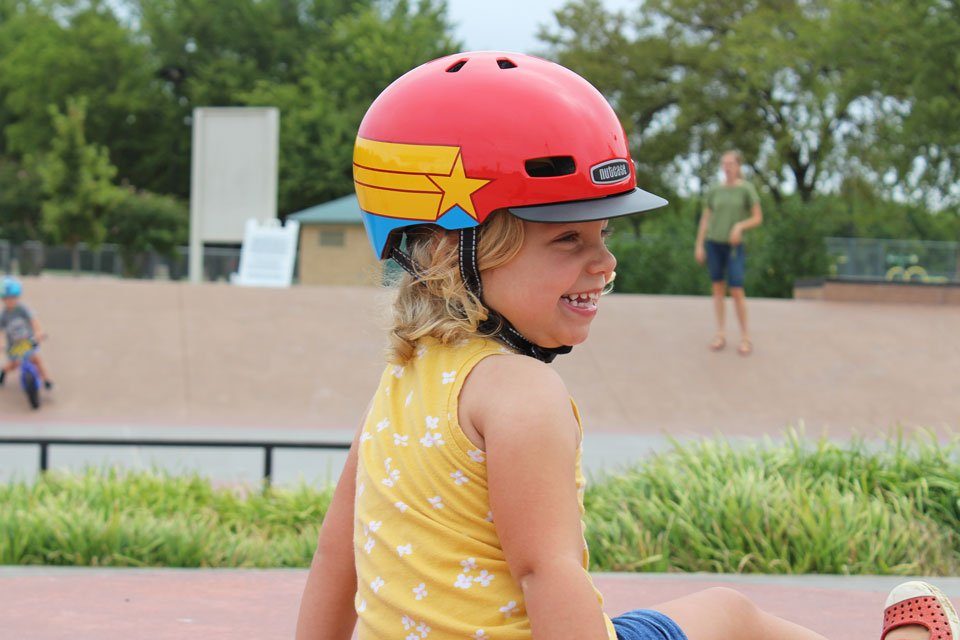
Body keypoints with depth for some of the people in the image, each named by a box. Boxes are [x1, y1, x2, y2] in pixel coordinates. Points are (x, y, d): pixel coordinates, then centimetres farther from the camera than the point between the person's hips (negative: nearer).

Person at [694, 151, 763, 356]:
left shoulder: (747, 189, -3)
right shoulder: (714, 191, 6)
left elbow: (758, 218, -1)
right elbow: (705, 219, 10)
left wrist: (740, 226, -18)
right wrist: (699, 246, 5)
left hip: (734, 245, -3)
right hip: (713, 243, 3)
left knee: (736, 290, -9)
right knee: (718, 287, 6)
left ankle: (745, 337, 0)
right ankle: (720, 335, 12)